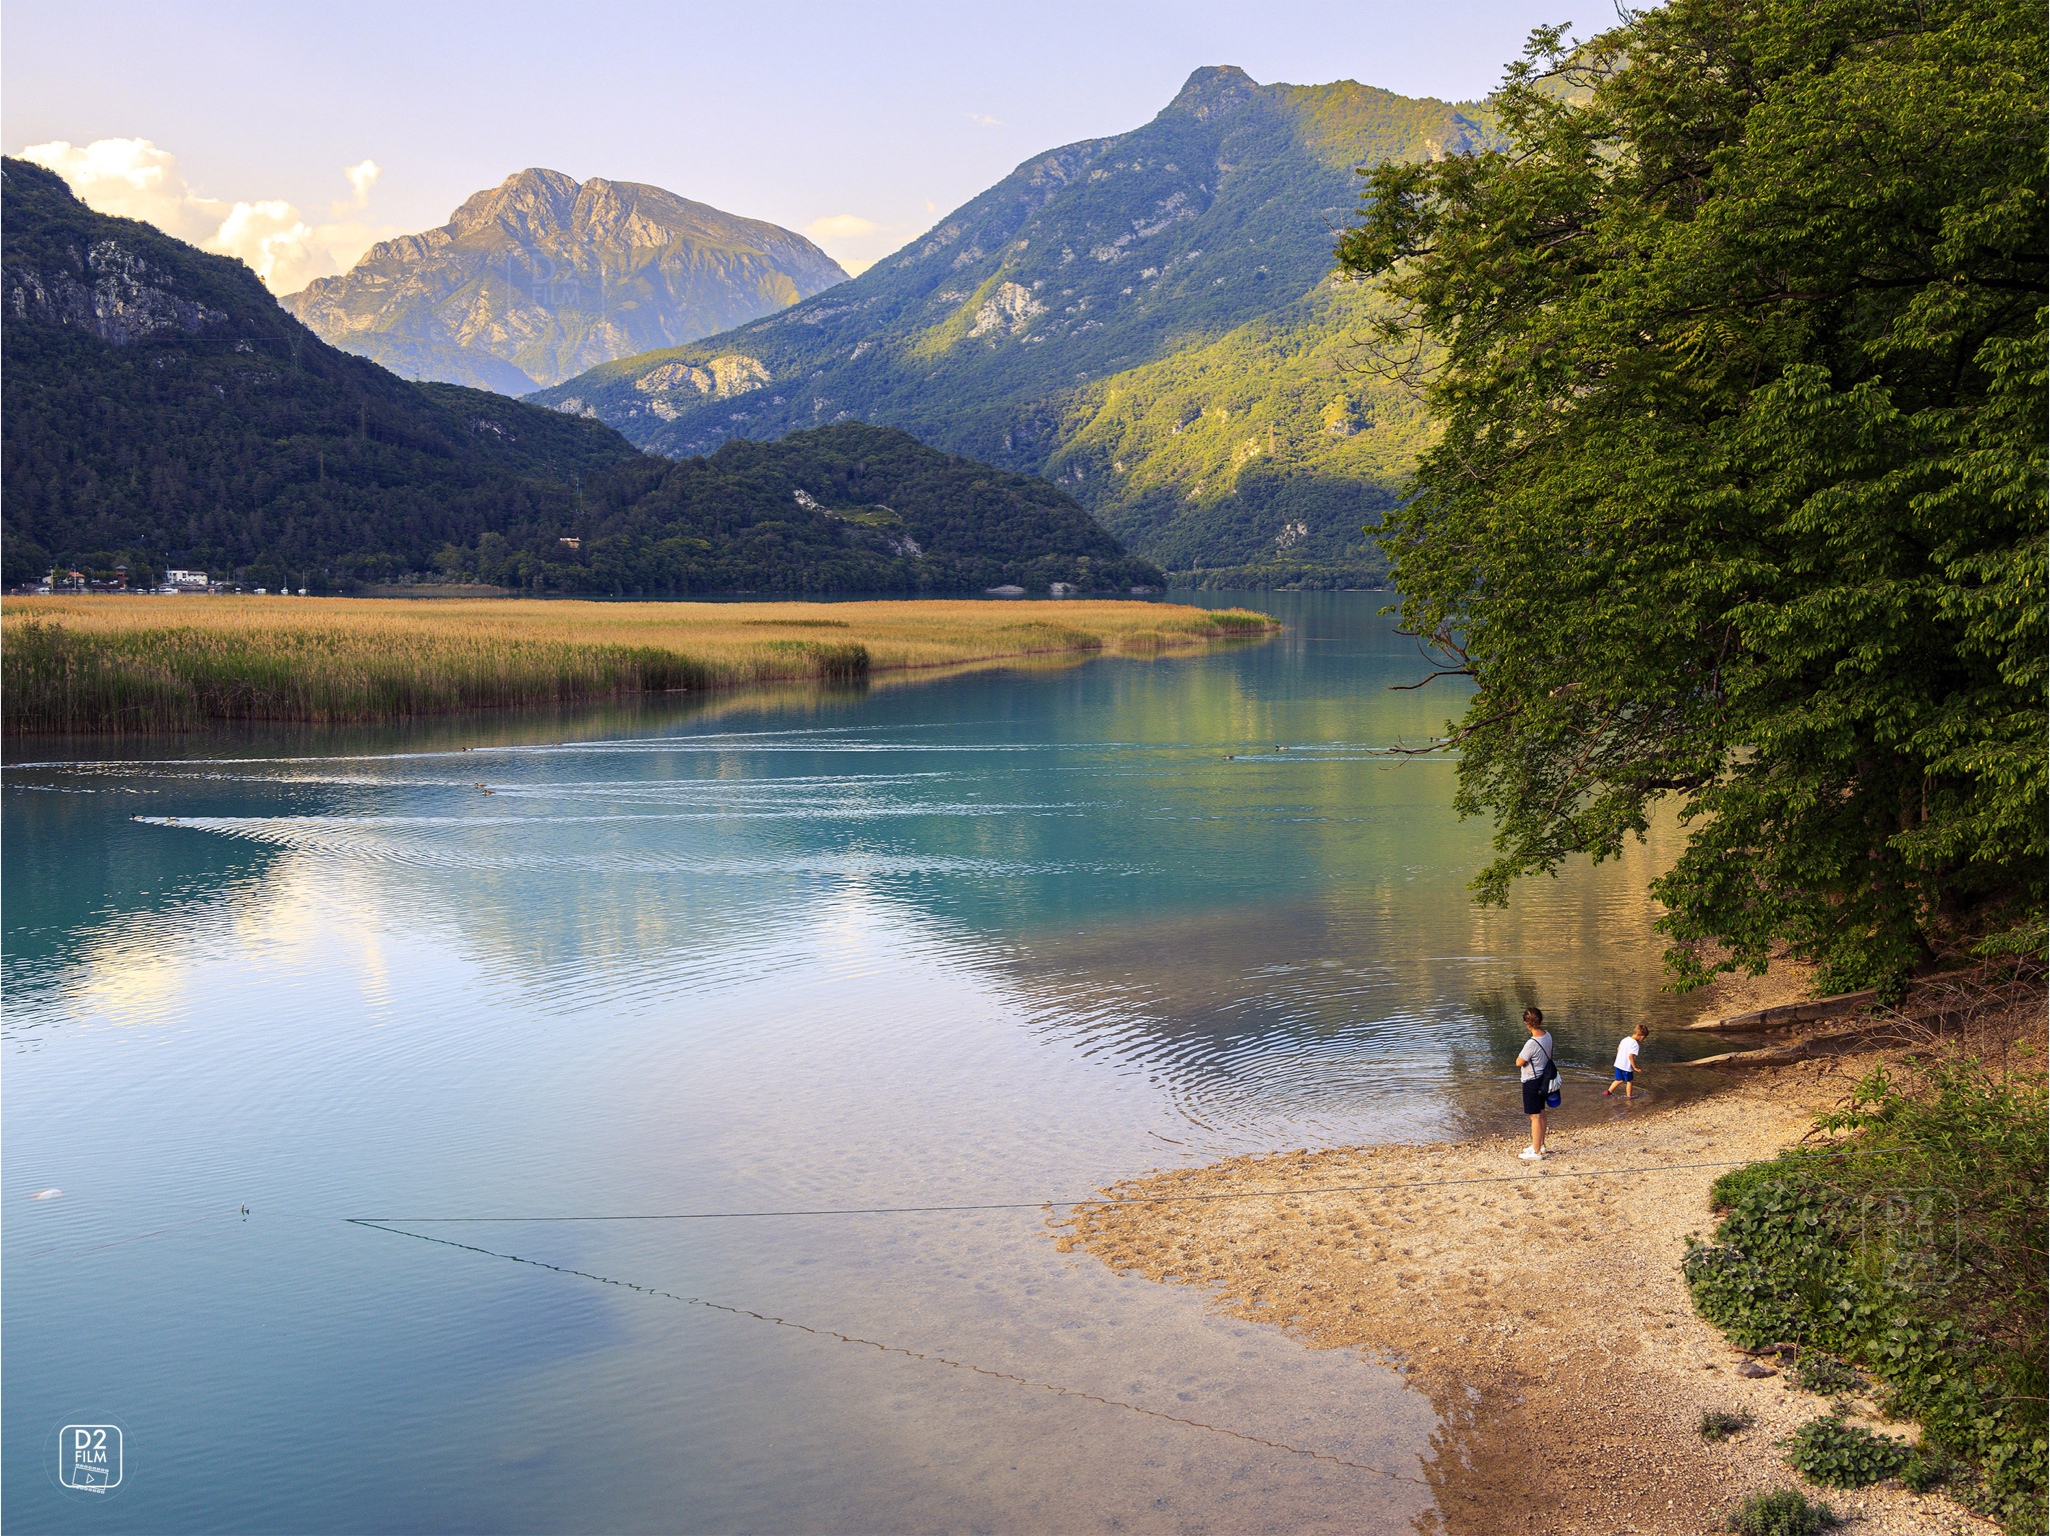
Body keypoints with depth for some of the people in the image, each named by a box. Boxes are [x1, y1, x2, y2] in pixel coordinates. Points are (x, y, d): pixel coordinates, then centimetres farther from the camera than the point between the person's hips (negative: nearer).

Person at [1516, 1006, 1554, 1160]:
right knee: (1541, 1113, 20)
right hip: (1543, 1078, 9)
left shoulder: (1532, 1043, -29)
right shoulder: (1547, 1036, -3)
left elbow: (1519, 1062, -20)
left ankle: (1536, 1152, 7)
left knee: (1535, 1117, 0)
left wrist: (1521, 1054, -5)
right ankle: (1540, 1145, 34)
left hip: (1532, 1082, -9)